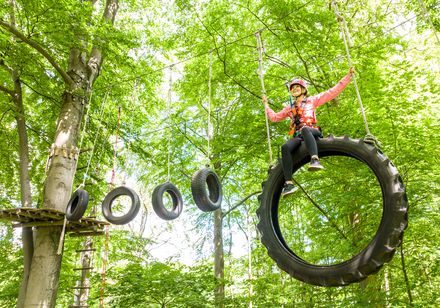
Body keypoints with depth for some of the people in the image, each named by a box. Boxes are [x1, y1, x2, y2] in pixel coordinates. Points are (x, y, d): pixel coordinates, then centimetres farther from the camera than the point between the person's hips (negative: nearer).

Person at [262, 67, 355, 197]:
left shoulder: (312, 100, 21)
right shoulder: (290, 107, 31)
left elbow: (333, 91, 16)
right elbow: (275, 117, 37)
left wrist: (348, 76, 12)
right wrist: (266, 104, 41)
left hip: (312, 131, -3)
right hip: (298, 136, 3)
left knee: (305, 129, -41)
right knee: (285, 147, -32)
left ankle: (315, 160, -63)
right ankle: (289, 183, -41)